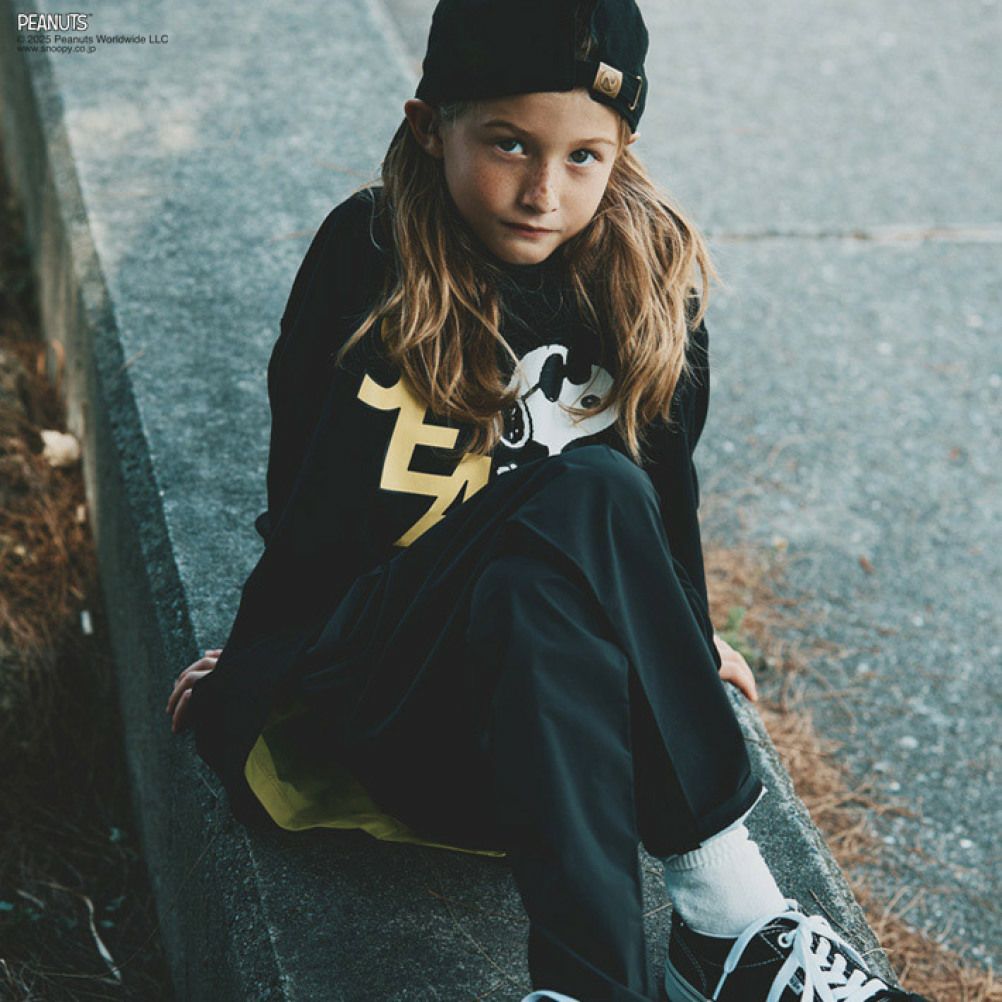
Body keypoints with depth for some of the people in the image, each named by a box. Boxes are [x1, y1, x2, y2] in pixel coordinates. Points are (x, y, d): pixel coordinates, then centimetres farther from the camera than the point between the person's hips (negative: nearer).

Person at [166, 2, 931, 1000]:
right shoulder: (367, 256, -10)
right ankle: (728, 908, -34)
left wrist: (684, 646, 21)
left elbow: (666, 483, 12)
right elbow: (311, 500, -5)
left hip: (554, 649, 3)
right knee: (587, 497, -33)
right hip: (380, 652, -2)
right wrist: (255, 660, -2)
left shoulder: (648, 276, -1)